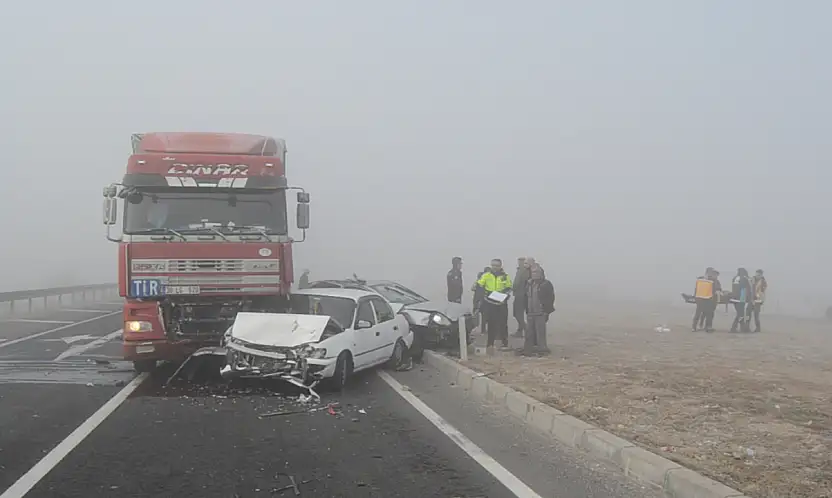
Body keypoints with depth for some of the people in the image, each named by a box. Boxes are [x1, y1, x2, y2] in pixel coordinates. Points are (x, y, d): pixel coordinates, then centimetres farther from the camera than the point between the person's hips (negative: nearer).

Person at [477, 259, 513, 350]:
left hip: (501, 303, 0)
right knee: (491, 323, 4)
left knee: (503, 323, 3)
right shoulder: (486, 275, 1)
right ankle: (490, 342, 11)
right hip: (489, 303, 0)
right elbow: (478, 285, 2)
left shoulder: (505, 276, 2)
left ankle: (504, 341, 14)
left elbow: (509, 288, 8)